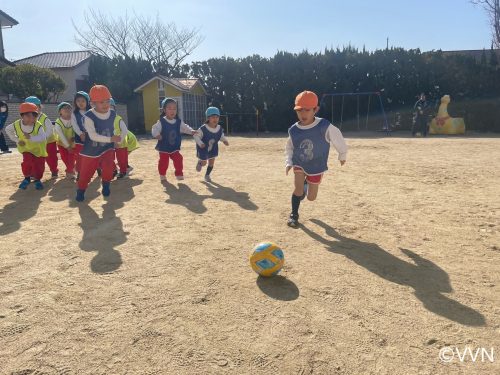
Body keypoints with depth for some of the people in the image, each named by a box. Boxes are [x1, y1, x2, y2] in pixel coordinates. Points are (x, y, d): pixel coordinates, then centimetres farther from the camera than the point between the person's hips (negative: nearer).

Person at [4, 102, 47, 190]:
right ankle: (27, 178, 8)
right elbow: (7, 129, 6)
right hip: (27, 149, 1)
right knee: (27, 162, -19)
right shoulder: (16, 125, -15)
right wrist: (17, 140, -3)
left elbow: (43, 137, -38)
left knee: (39, 166, -3)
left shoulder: (38, 126, -25)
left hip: (39, 149, -1)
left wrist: (31, 137, -53)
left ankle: (37, 179, 26)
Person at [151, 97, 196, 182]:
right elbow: (155, 129, -18)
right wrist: (157, 134, -39)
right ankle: (162, 175, 27)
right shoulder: (161, 122, -14)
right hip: (164, 148, -3)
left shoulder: (179, 121, -2)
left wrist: (191, 131, -12)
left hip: (175, 147, 3)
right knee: (163, 162, 5)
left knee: (178, 160, -3)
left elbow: (185, 127, 6)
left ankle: (179, 174, 14)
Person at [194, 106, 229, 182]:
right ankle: (200, 162, 45)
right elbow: (196, 136, -20)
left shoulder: (220, 129, -14)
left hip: (213, 149, 4)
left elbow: (221, 136, 4)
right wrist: (200, 143, -37)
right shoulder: (203, 129, -28)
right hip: (203, 149, -4)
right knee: (204, 163, 7)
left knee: (211, 163, 9)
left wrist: (225, 141, -16)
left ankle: (207, 175, 33)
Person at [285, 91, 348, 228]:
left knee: (311, 197, 8)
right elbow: (289, 147, 3)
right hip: (299, 163, 1)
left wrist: (342, 155, 4)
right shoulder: (293, 130, -17)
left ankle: (307, 184, 45)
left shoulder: (325, 126, -28)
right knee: (298, 188, -15)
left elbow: (338, 140, -10)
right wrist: (288, 162, -10)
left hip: (316, 167, -1)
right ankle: (294, 215, 9)